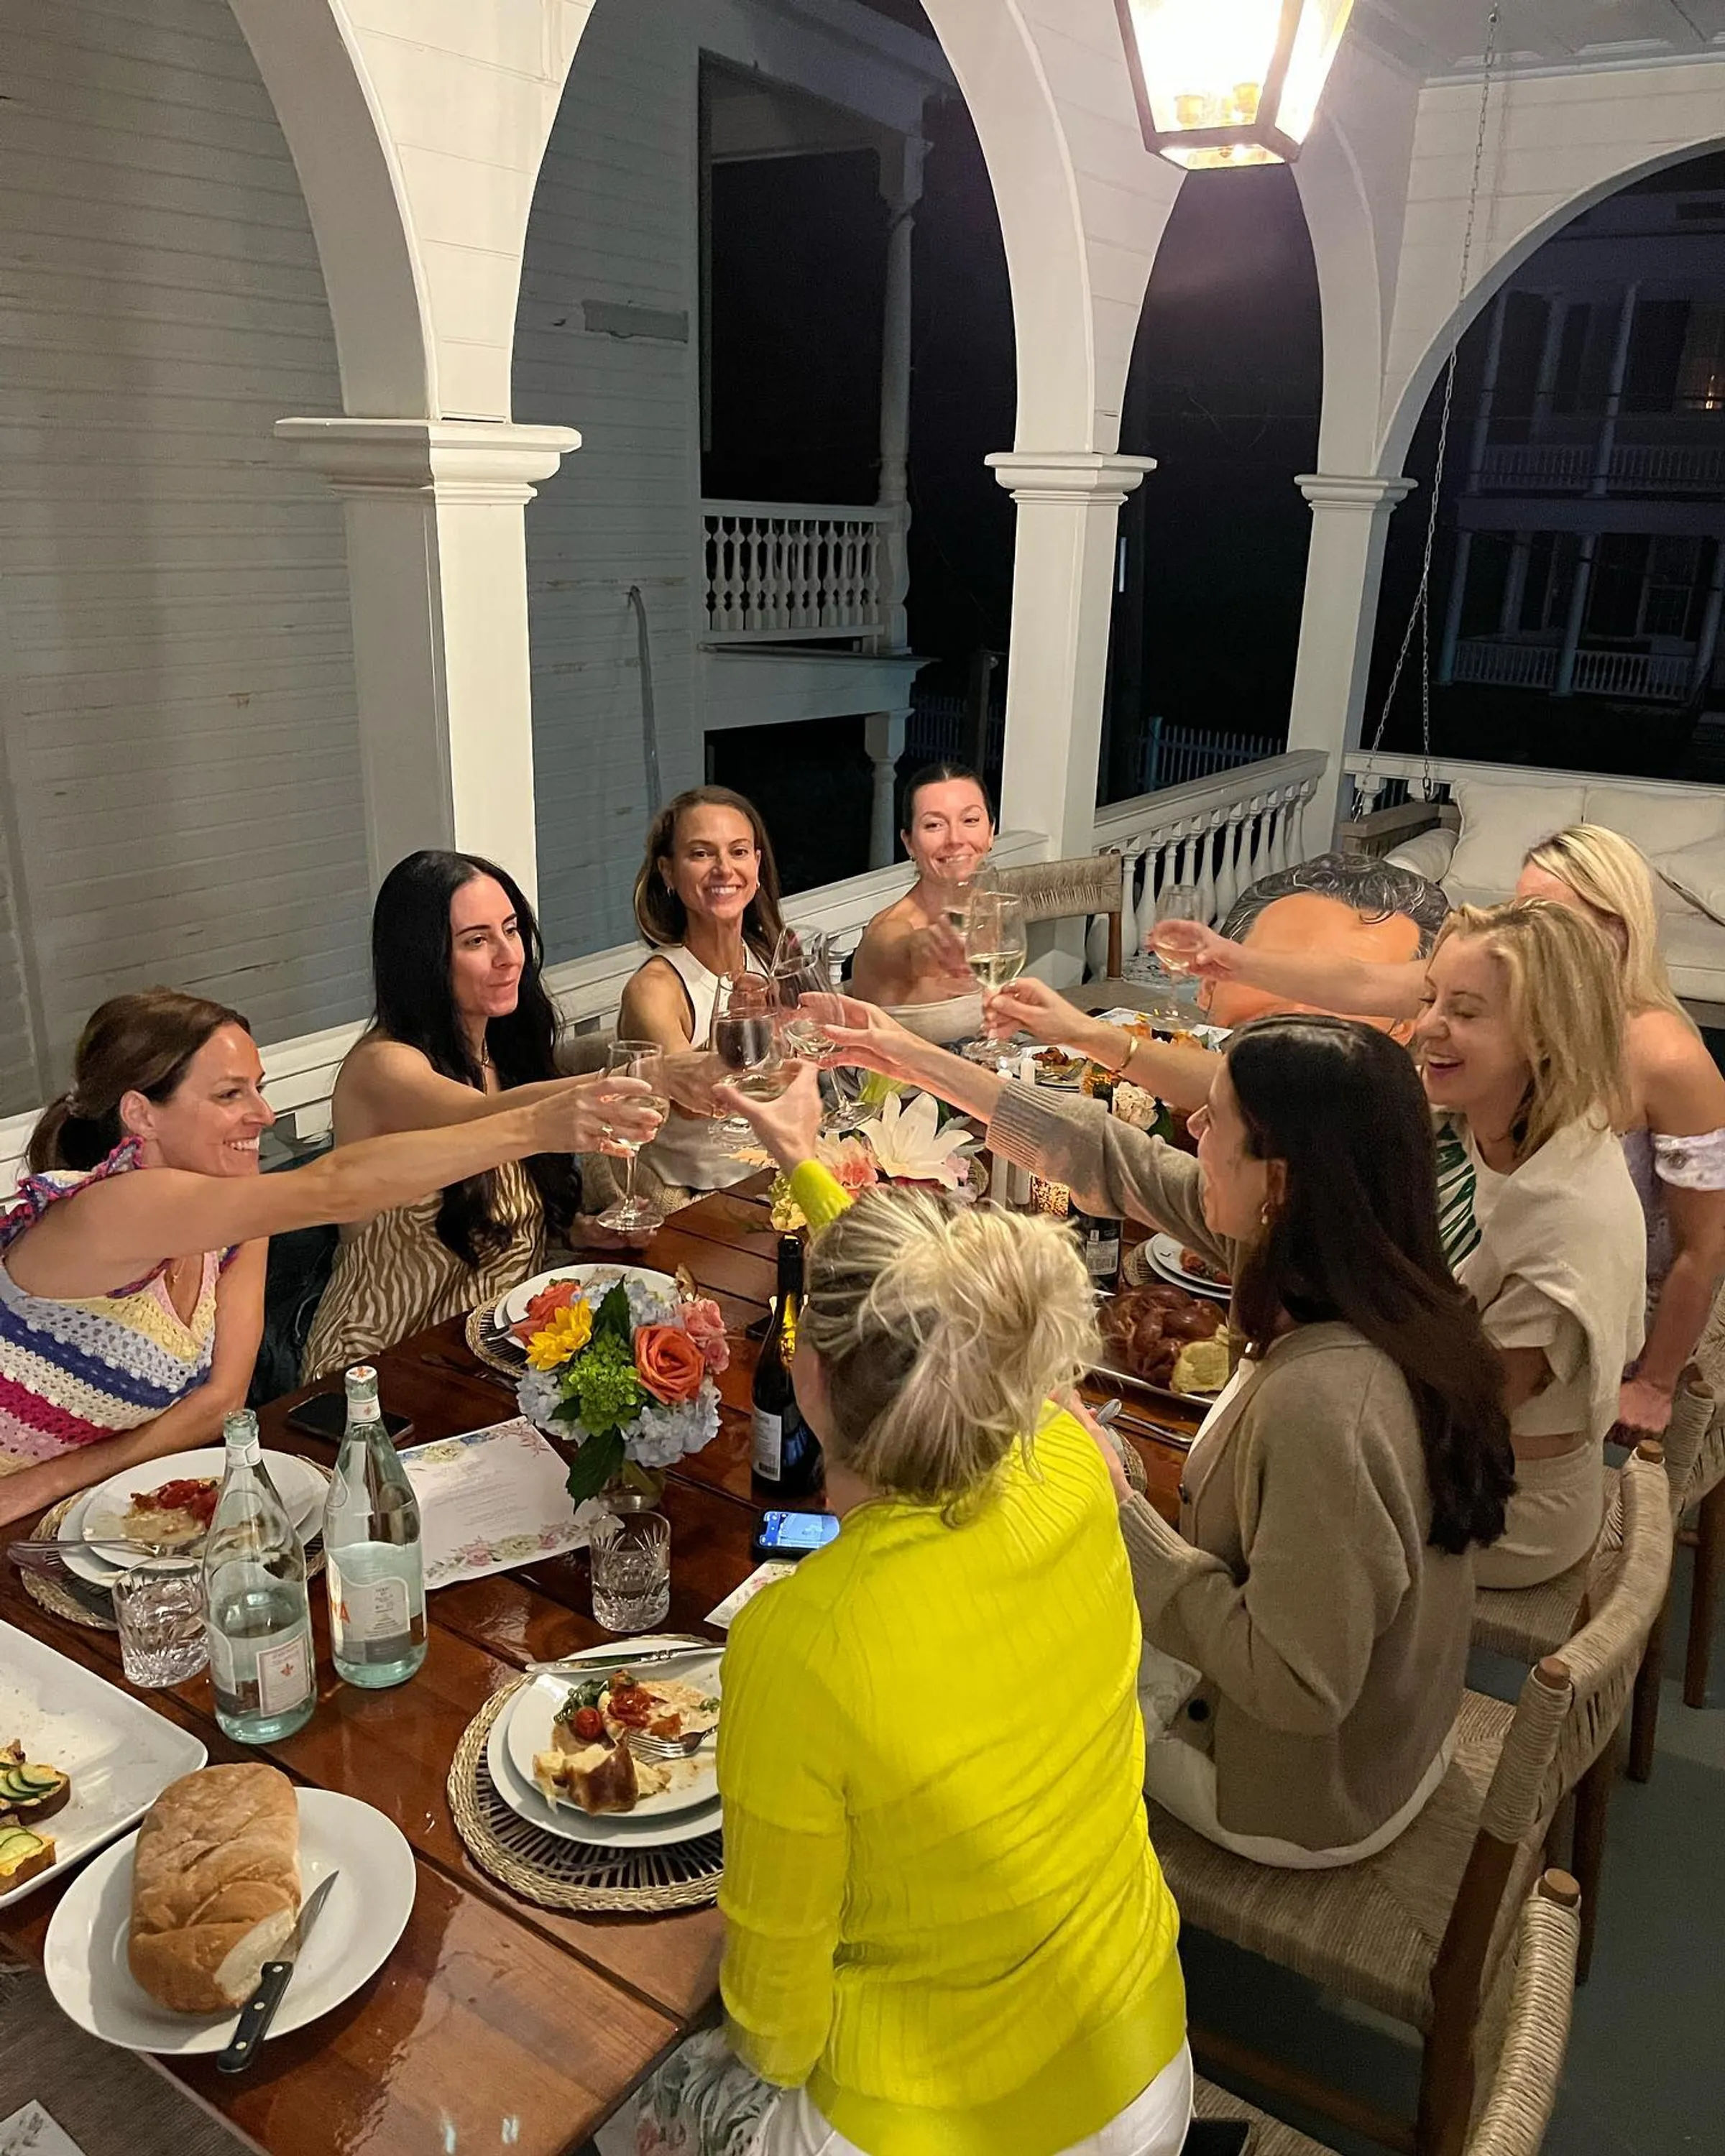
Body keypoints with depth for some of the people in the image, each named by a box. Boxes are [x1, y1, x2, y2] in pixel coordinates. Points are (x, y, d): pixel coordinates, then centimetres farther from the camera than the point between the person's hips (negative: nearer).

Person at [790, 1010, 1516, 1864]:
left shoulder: (1320, 1403, -39)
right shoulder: (1381, 1290, -14)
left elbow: (1294, 1686, -30)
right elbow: (1134, 1170, -7)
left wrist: (1115, 1503, -25)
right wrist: (925, 1064, -2)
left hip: (1311, 1805, -6)